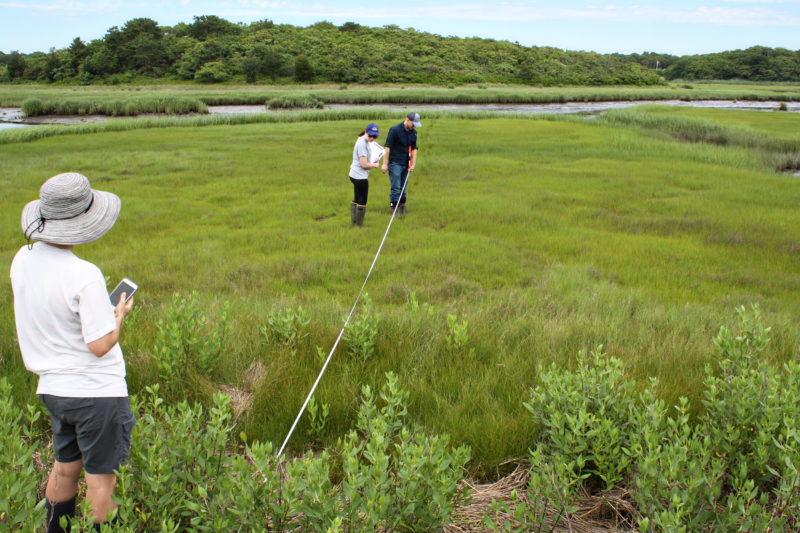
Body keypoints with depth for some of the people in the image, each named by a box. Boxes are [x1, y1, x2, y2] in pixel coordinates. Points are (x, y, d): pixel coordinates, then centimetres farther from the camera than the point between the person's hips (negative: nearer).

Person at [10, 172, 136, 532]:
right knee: (101, 476, 8)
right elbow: (99, 345, -22)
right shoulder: (84, 276, -25)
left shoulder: (23, 260, -1)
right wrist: (119, 314, -4)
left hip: (52, 389, 7)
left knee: (65, 466, 23)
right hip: (97, 391, -7)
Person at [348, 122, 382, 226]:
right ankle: (359, 225, 9)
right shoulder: (362, 144, -20)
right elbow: (364, 164, -21)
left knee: (356, 200, 19)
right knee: (362, 202, 1)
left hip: (355, 175, 10)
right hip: (361, 177, -10)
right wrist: (375, 165, -5)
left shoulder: (365, 142, 11)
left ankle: (354, 222, 29)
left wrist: (374, 161, 11)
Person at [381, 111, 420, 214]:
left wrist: (413, 164, 4)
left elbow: (414, 148, 13)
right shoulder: (395, 130, -11)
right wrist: (385, 164, -13)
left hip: (406, 164, 6)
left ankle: (402, 206, 17)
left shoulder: (413, 132, 8)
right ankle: (394, 207, 4)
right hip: (395, 163, -6)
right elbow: (387, 147, -11)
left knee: (403, 187, 8)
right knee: (396, 187, -5)